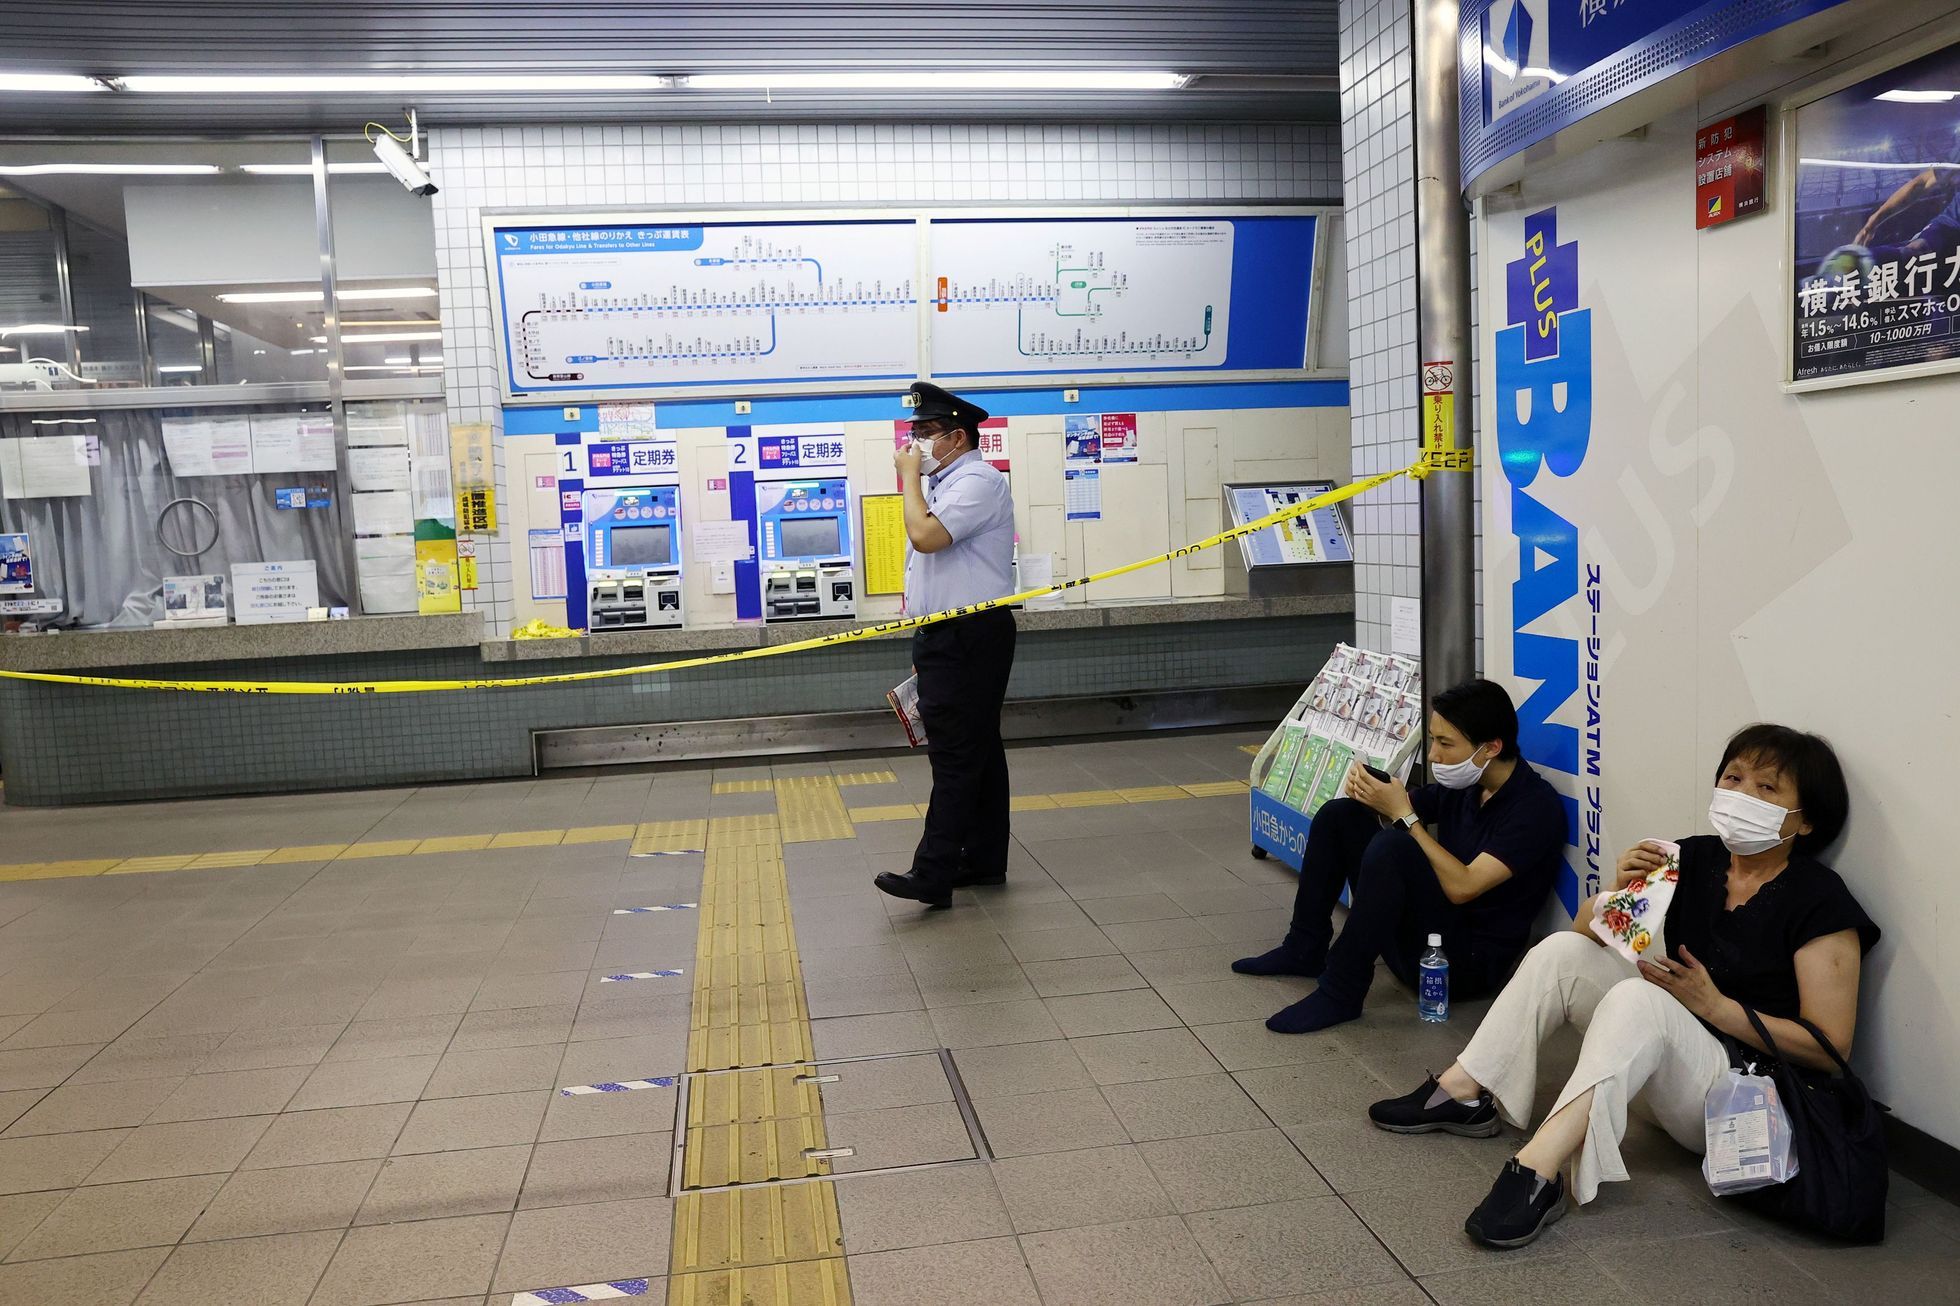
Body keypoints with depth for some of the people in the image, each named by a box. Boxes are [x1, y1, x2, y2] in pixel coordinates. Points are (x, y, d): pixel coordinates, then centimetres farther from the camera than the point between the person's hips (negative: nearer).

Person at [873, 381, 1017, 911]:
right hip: (946, 637, 11)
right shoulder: (943, 484, 20)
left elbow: (925, 535, -26)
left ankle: (933, 875, -13)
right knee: (977, 751, 13)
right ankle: (983, 861, 20)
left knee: (957, 754, -11)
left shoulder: (978, 481, -13)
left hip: (970, 638, -11)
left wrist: (910, 476, -12)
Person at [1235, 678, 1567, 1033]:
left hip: (1468, 961, -8)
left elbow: (1462, 888, -27)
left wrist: (1403, 814, -23)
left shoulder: (1536, 805, -18)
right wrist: (1368, 789, -8)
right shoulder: (1463, 784, 5)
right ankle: (1304, 950, 9)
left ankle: (1341, 992, -23)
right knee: (1339, 815, 5)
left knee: (1392, 846, -32)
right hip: (1423, 928, 8)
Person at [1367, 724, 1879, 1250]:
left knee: (1637, 998, -35)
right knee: (1564, 950, -8)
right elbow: (1587, 930, 8)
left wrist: (1714, 1005, -21)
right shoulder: (1695, 860, 4)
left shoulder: (1819, 901, -13)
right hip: (1670, 1052, 7)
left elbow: (1832, 1046, -15)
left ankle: (1538, 1169, -47)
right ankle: (1462, 1094, -9)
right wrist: (1620, 888, -14)